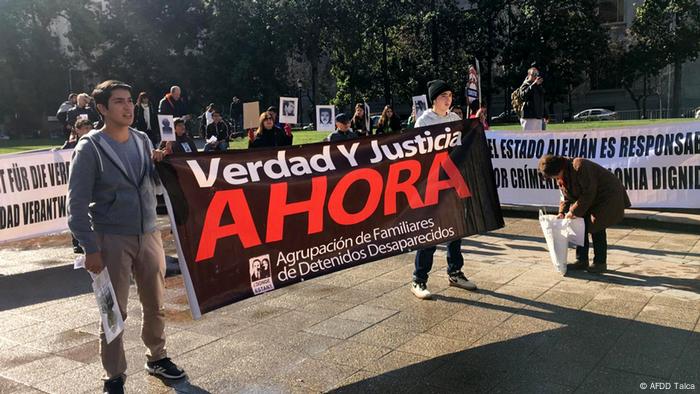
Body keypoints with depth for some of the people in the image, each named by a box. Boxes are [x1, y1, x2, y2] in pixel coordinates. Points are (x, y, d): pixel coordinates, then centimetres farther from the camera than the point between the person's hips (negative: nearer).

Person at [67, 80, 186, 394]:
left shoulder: (143, 140, 6)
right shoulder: (90, 148, -9)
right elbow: (77, 203, -10)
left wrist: (159, 164, -6)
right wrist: (90, 248, -15)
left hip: (149, 234, 5)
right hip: (111, 239, -5)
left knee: (155, 304, 14)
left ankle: (156, 358, 34)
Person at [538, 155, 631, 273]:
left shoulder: (579, 167, -30)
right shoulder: (561, 178, -2)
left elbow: (588, 193, -29)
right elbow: (566, 197, 7)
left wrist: (574, 211, -27)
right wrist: (562, 212, -9)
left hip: (608, 195, -9)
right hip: (590, 200, 9)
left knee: (596, 228, -12)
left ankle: (600, 263, -1)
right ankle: (582, 261, 11)